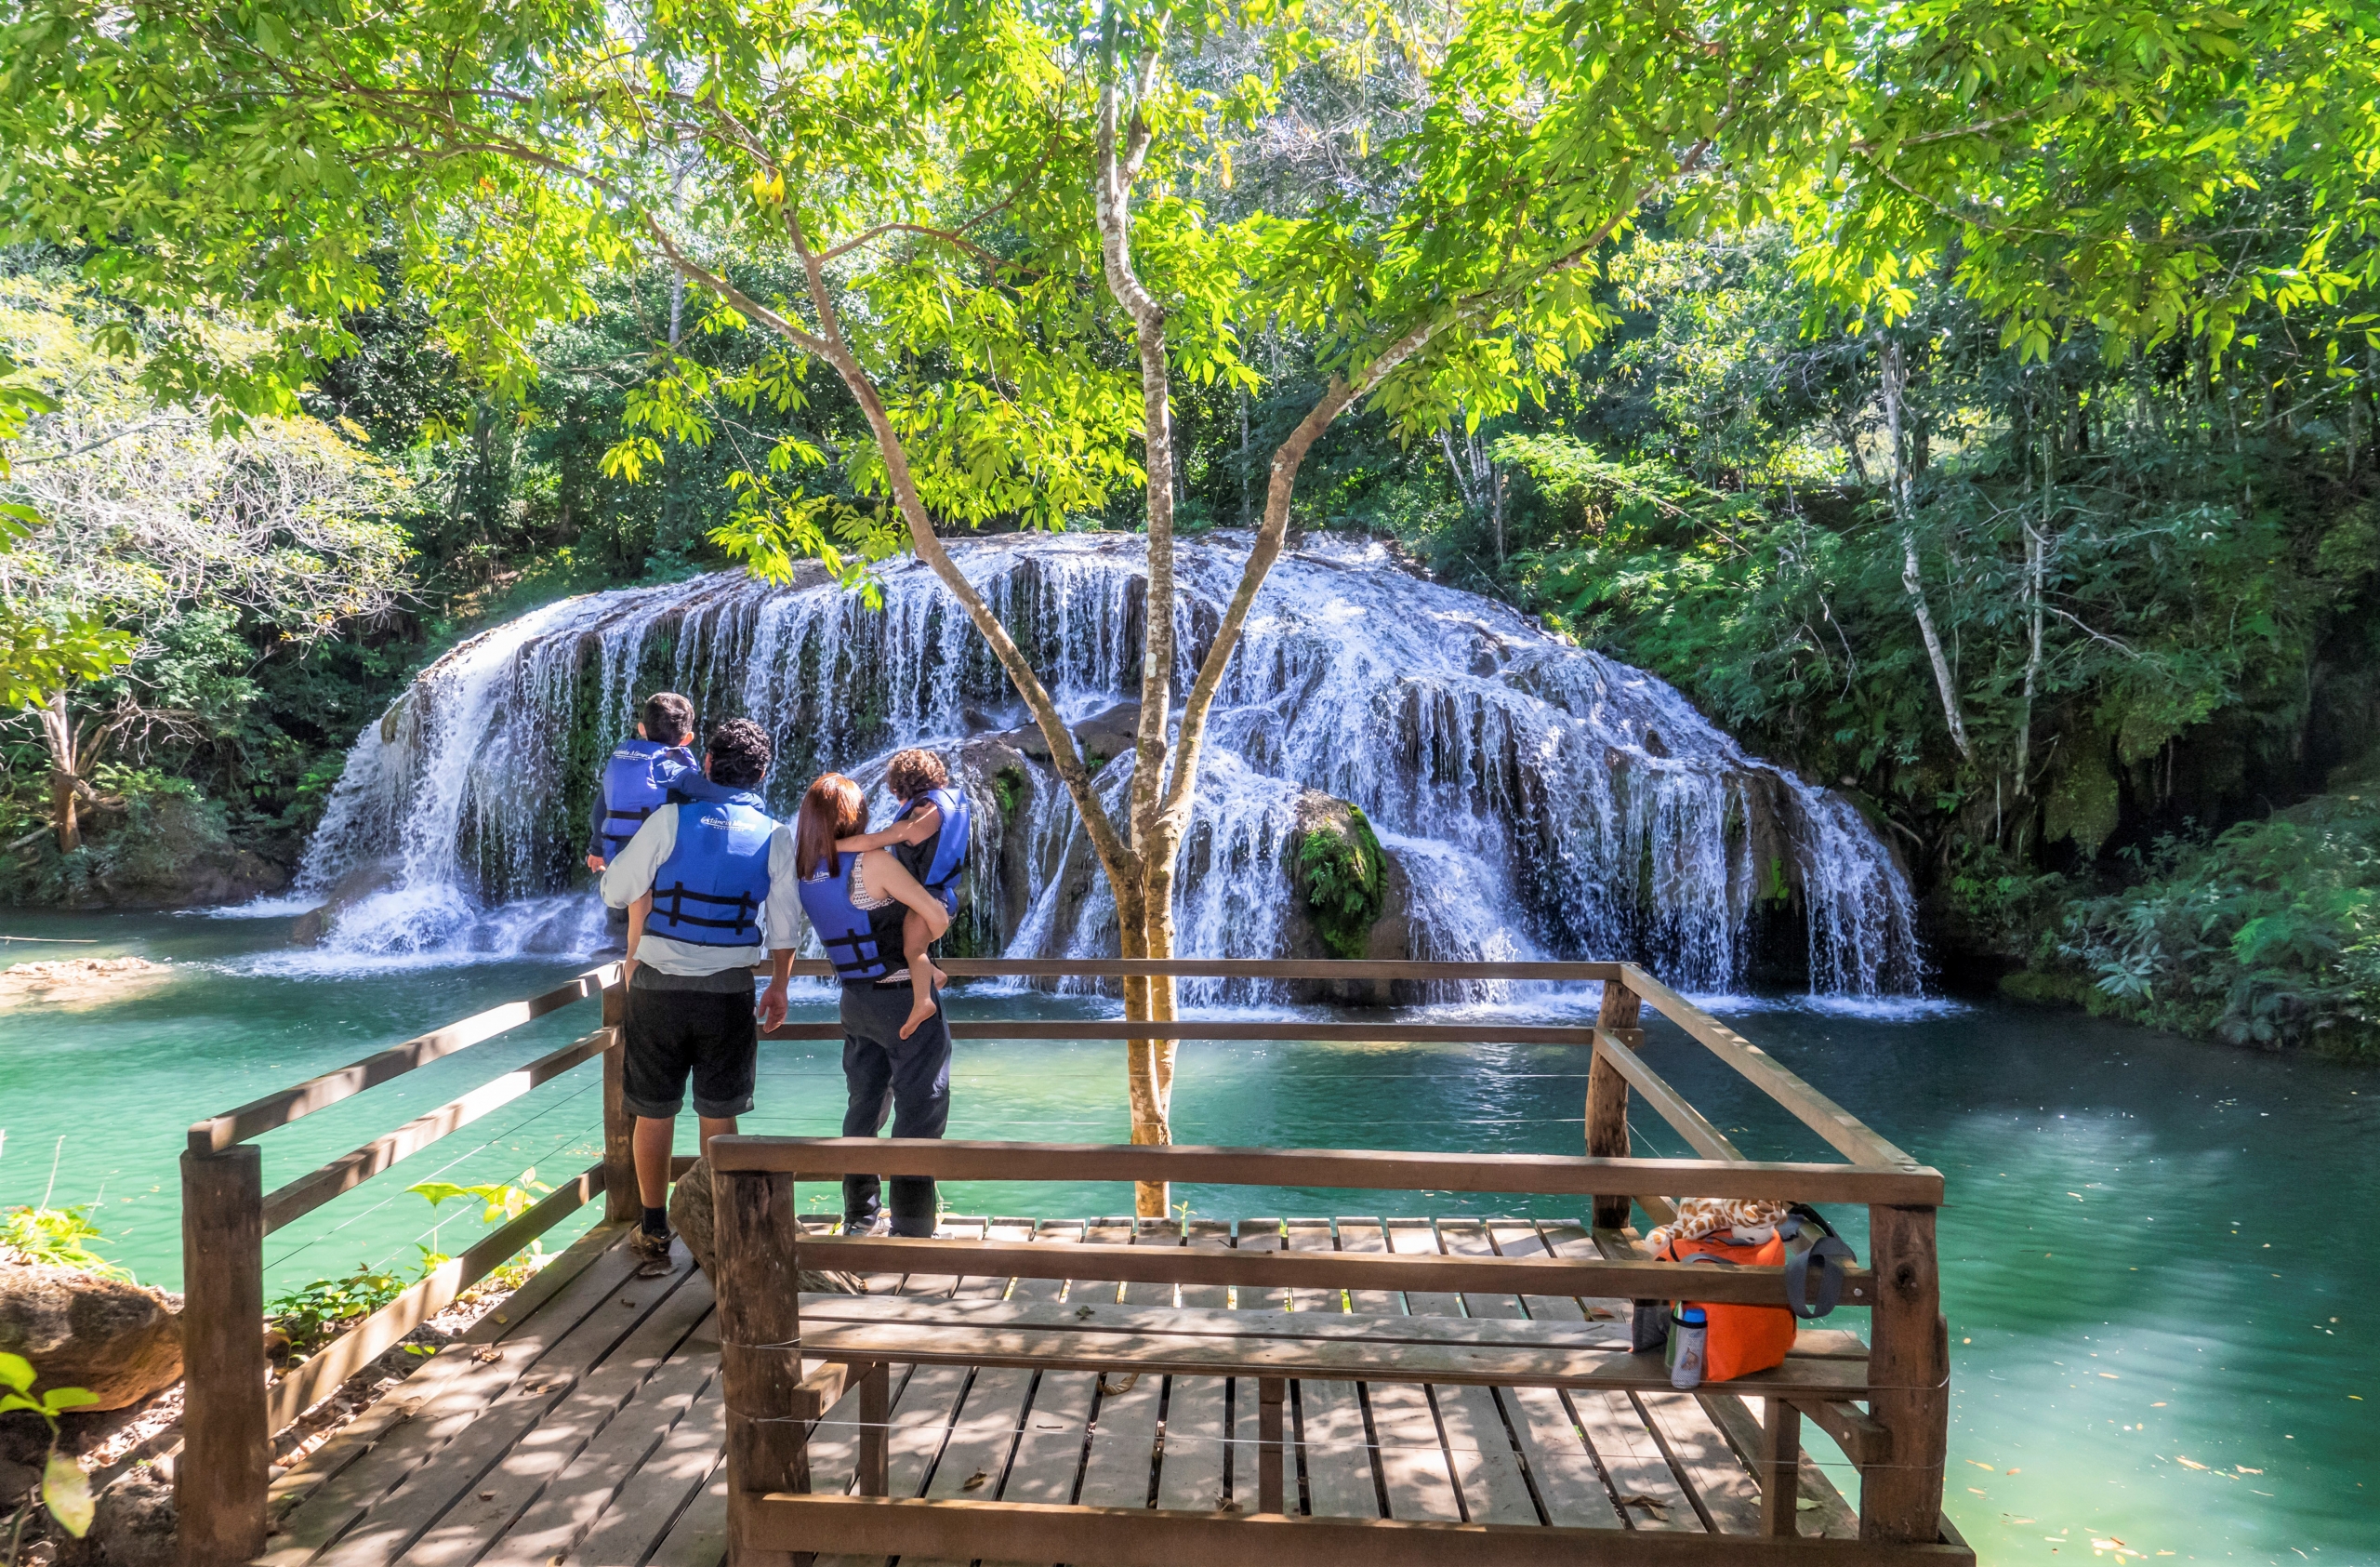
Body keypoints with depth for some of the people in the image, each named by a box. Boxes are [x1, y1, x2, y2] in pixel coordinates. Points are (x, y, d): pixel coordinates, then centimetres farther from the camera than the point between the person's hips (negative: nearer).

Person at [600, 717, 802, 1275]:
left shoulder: (671, 819, -6)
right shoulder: (775, 837, -1)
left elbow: (617, 892, 0)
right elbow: (784, 927, 5)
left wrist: (608, 867, 23)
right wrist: (779, 987, 19)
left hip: (658, 985, -1)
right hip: (728, 993, 1)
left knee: (654, 1113, 10)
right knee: (718, 1118, 10)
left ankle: (655, 1235, 17)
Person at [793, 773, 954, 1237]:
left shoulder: (807, 874, -1)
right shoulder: (872, 862, -20)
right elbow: (936, 916, -18)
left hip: (856, 1001, 7)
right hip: (903, 1000, -7)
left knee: (863, 1109, 19)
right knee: (919, 1112, 2)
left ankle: (858, 1216, 28)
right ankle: (911, 1229, 5)